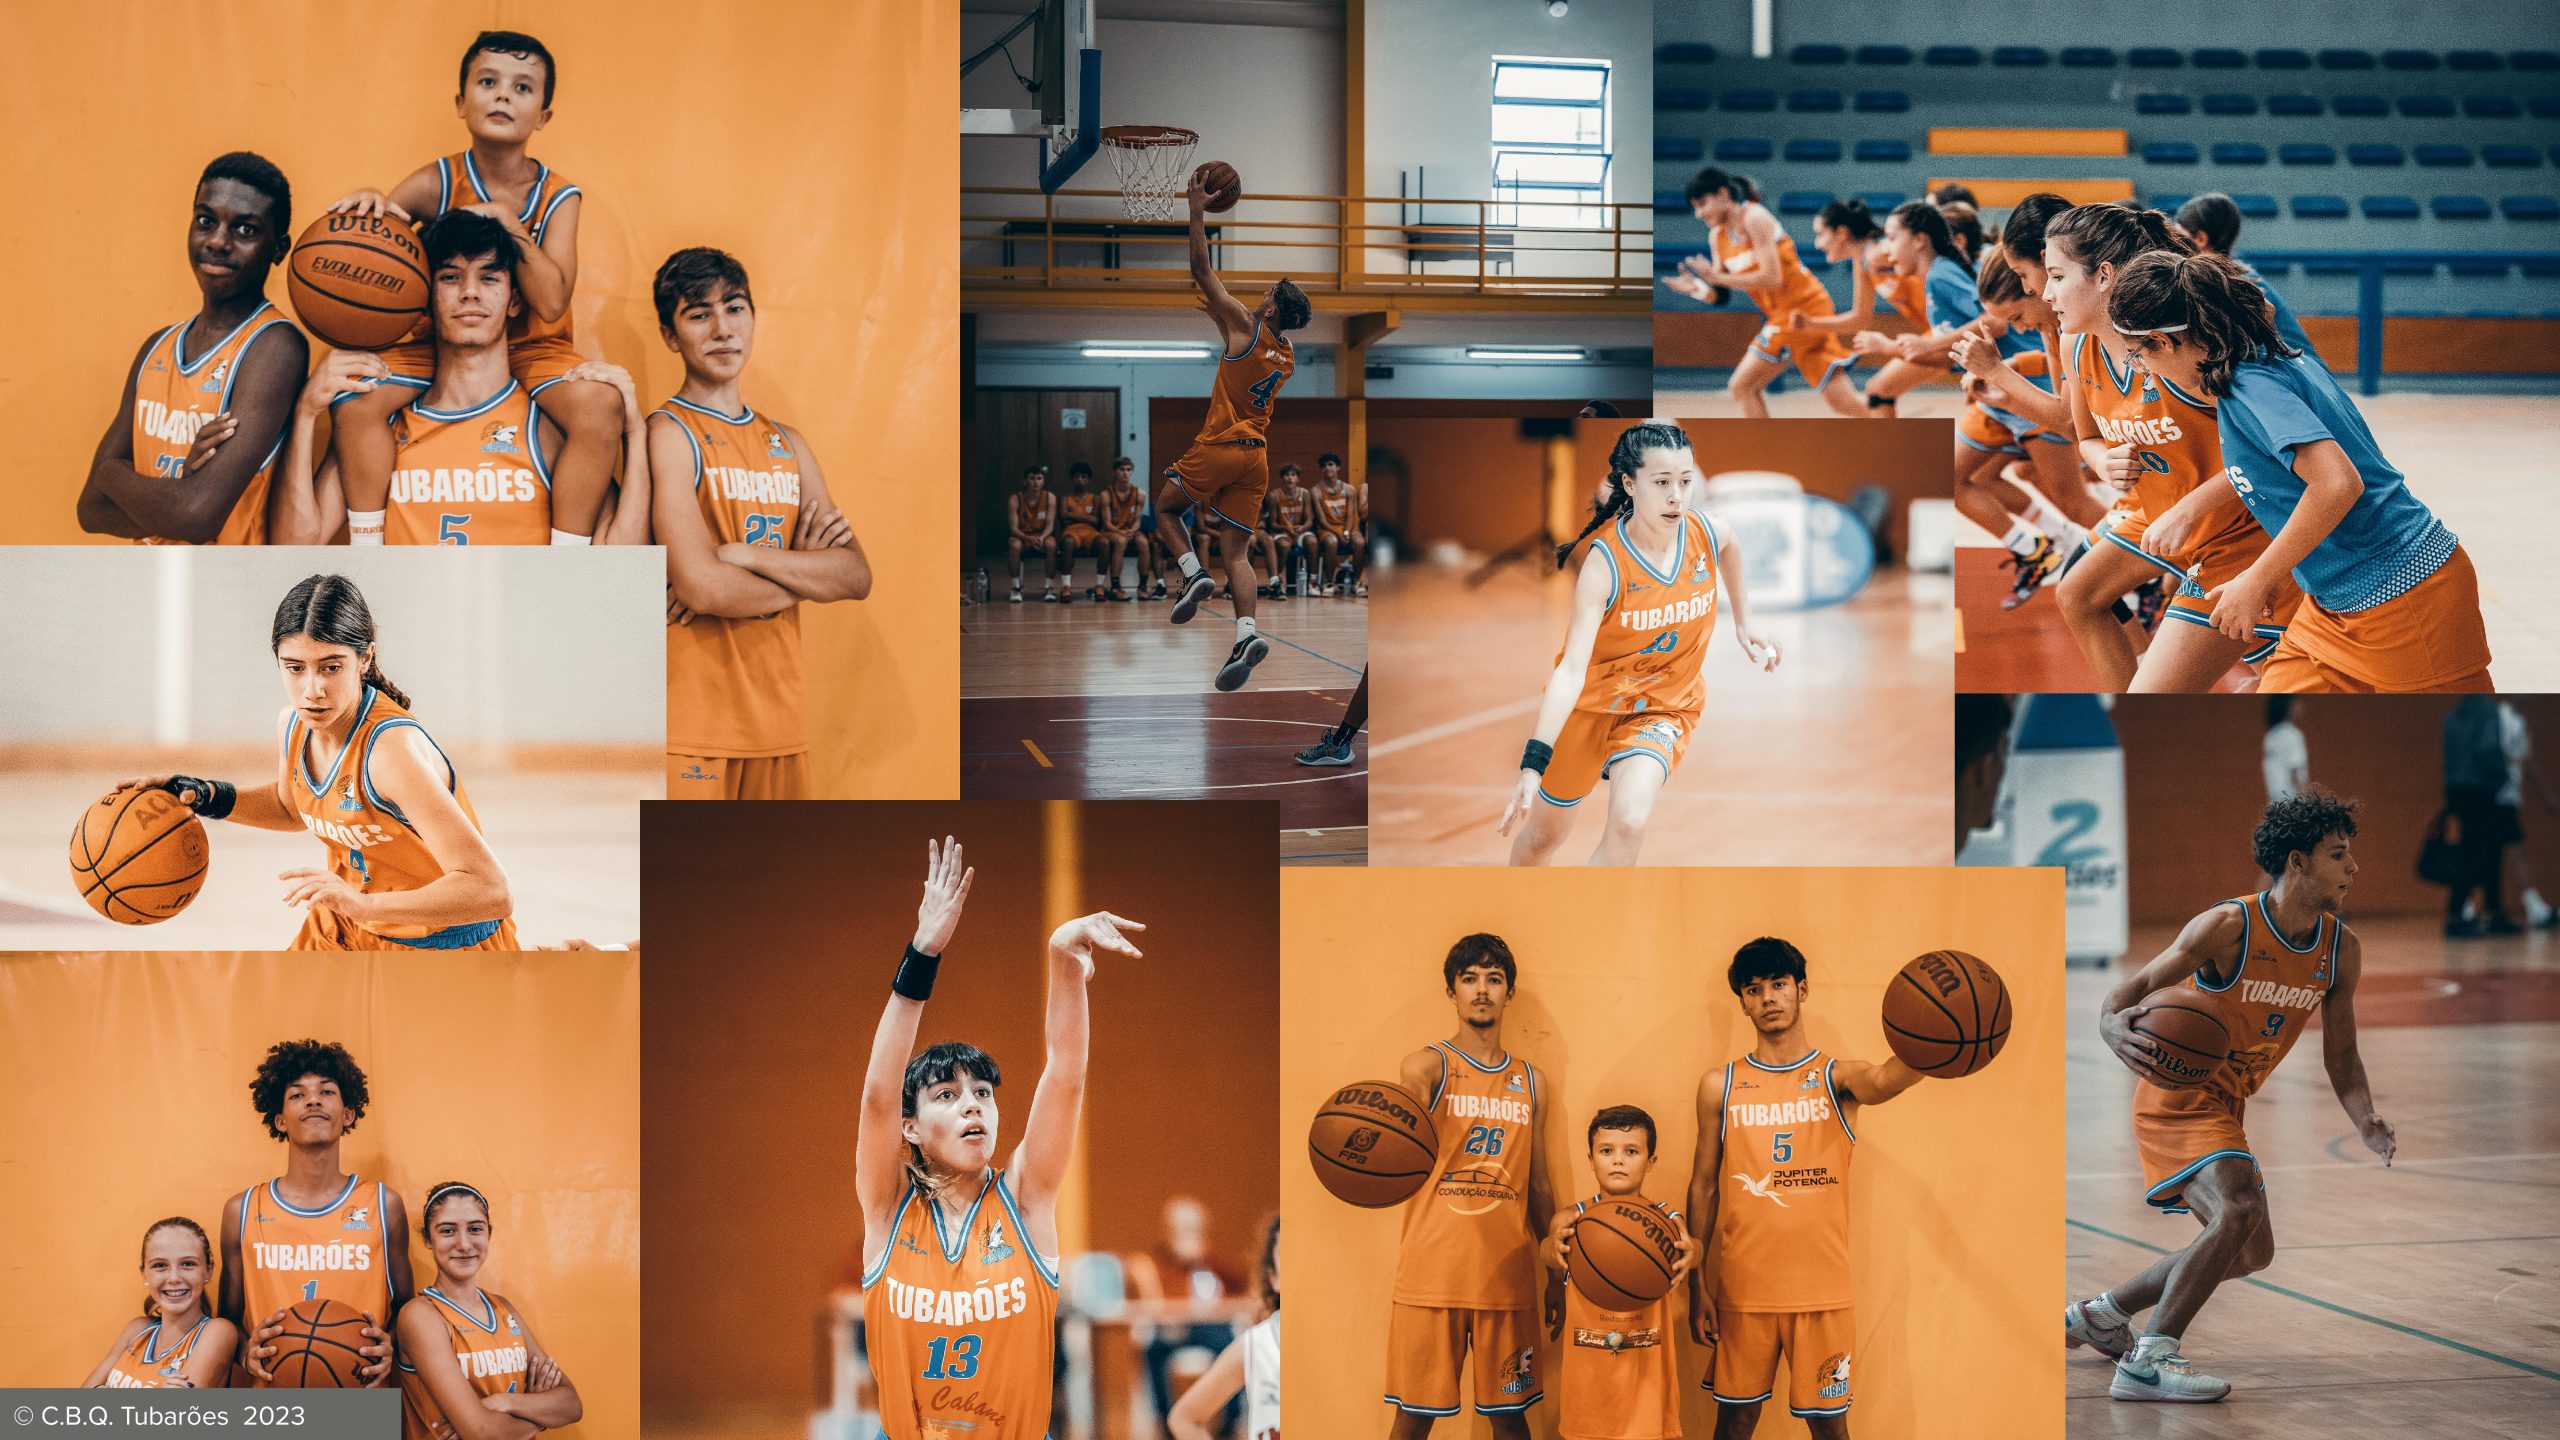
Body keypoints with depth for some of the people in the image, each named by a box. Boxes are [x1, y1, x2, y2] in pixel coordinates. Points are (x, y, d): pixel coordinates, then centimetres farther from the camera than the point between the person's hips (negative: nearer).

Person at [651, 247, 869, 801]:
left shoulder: (787, 444, 17)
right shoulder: (669, 433, -5)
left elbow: (857, 575, 6)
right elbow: (700, 585, -17)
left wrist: (746, 555, -10)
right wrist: (804, 573, 0)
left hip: (779, 720, 6)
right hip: (692, 727, -6)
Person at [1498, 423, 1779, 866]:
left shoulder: (1705, 533, -15)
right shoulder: (1604, 561, -28)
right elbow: (1572, 669, -35)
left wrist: (1743, 621, 21)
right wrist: (1533, 763, -44)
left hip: (1665, 706, 2)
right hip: (1589, 701, -2)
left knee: (1629, 822, -27)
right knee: (1544, 833, 17)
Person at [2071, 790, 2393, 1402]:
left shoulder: (2342, 950, -1)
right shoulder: (2229, 927, -21)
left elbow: (2340, 1057, 7)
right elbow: (2131, 988, -20)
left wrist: (2365, 1121, -12)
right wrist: (2115, 1028, -44)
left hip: (2224, 1108, 9)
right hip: (2177, 1096, -9)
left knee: (2251, 1252, 18)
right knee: (2239, 1212, -29)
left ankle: (2098, 1315, 32)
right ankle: (2149, 1362, -27)